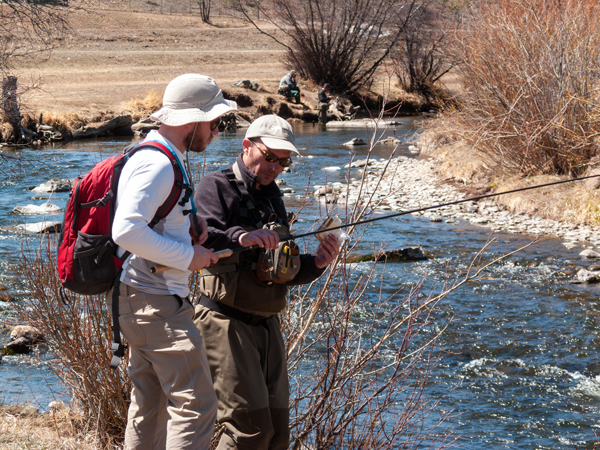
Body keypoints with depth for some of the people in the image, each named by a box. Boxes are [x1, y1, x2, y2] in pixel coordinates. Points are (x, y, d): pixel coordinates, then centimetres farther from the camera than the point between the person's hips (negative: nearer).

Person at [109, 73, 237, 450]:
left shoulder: (163, 159, 15)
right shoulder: (157, 164, -19)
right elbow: (126, 231, -28)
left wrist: (190, 229, 10)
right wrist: (187, 255, -20)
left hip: (142, 302, 11)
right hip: (159, 305, -11)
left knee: (150, 405, 16)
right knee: (196, 405, -11)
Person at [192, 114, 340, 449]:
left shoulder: (273, 198, 19)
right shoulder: (217, 187, -5)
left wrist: (316, 264, -2)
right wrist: (241, 237, -42)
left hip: (267, 323, 8)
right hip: (226, 319, -8)